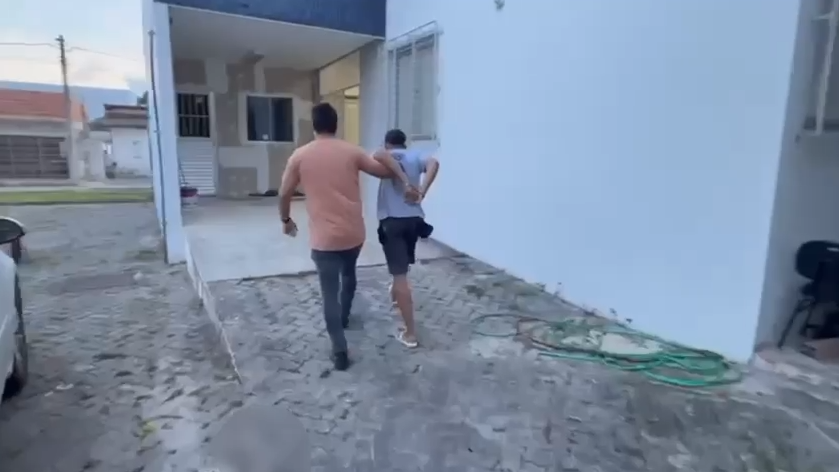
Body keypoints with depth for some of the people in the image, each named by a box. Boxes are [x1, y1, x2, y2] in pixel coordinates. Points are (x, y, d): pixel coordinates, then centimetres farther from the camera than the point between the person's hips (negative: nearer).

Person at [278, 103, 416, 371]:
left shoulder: (300, 156, -2)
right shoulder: (351, 152, 0)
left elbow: (285, 194, 5)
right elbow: (384, 171, 9)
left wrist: (286, 220, 22)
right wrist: (404, 181, 28)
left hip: (324, 237, -3)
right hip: (354, 233, 3)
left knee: (330, 293, 5)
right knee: (348, 275, 29)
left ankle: (340, 351, 5)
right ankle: (343, 318, 50)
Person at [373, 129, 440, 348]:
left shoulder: (388, 157, 3)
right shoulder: (416, 155, 12)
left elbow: (379, 156, -24)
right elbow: (433, 163, -11)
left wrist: (405, 181, -22)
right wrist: (422, 192, -16)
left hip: (392, 220, -5)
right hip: (414, 218, 5)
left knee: (400, 274, -3)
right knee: (401, 267, 31)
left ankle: (410, 333, -1)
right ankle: (396, 294, 58)